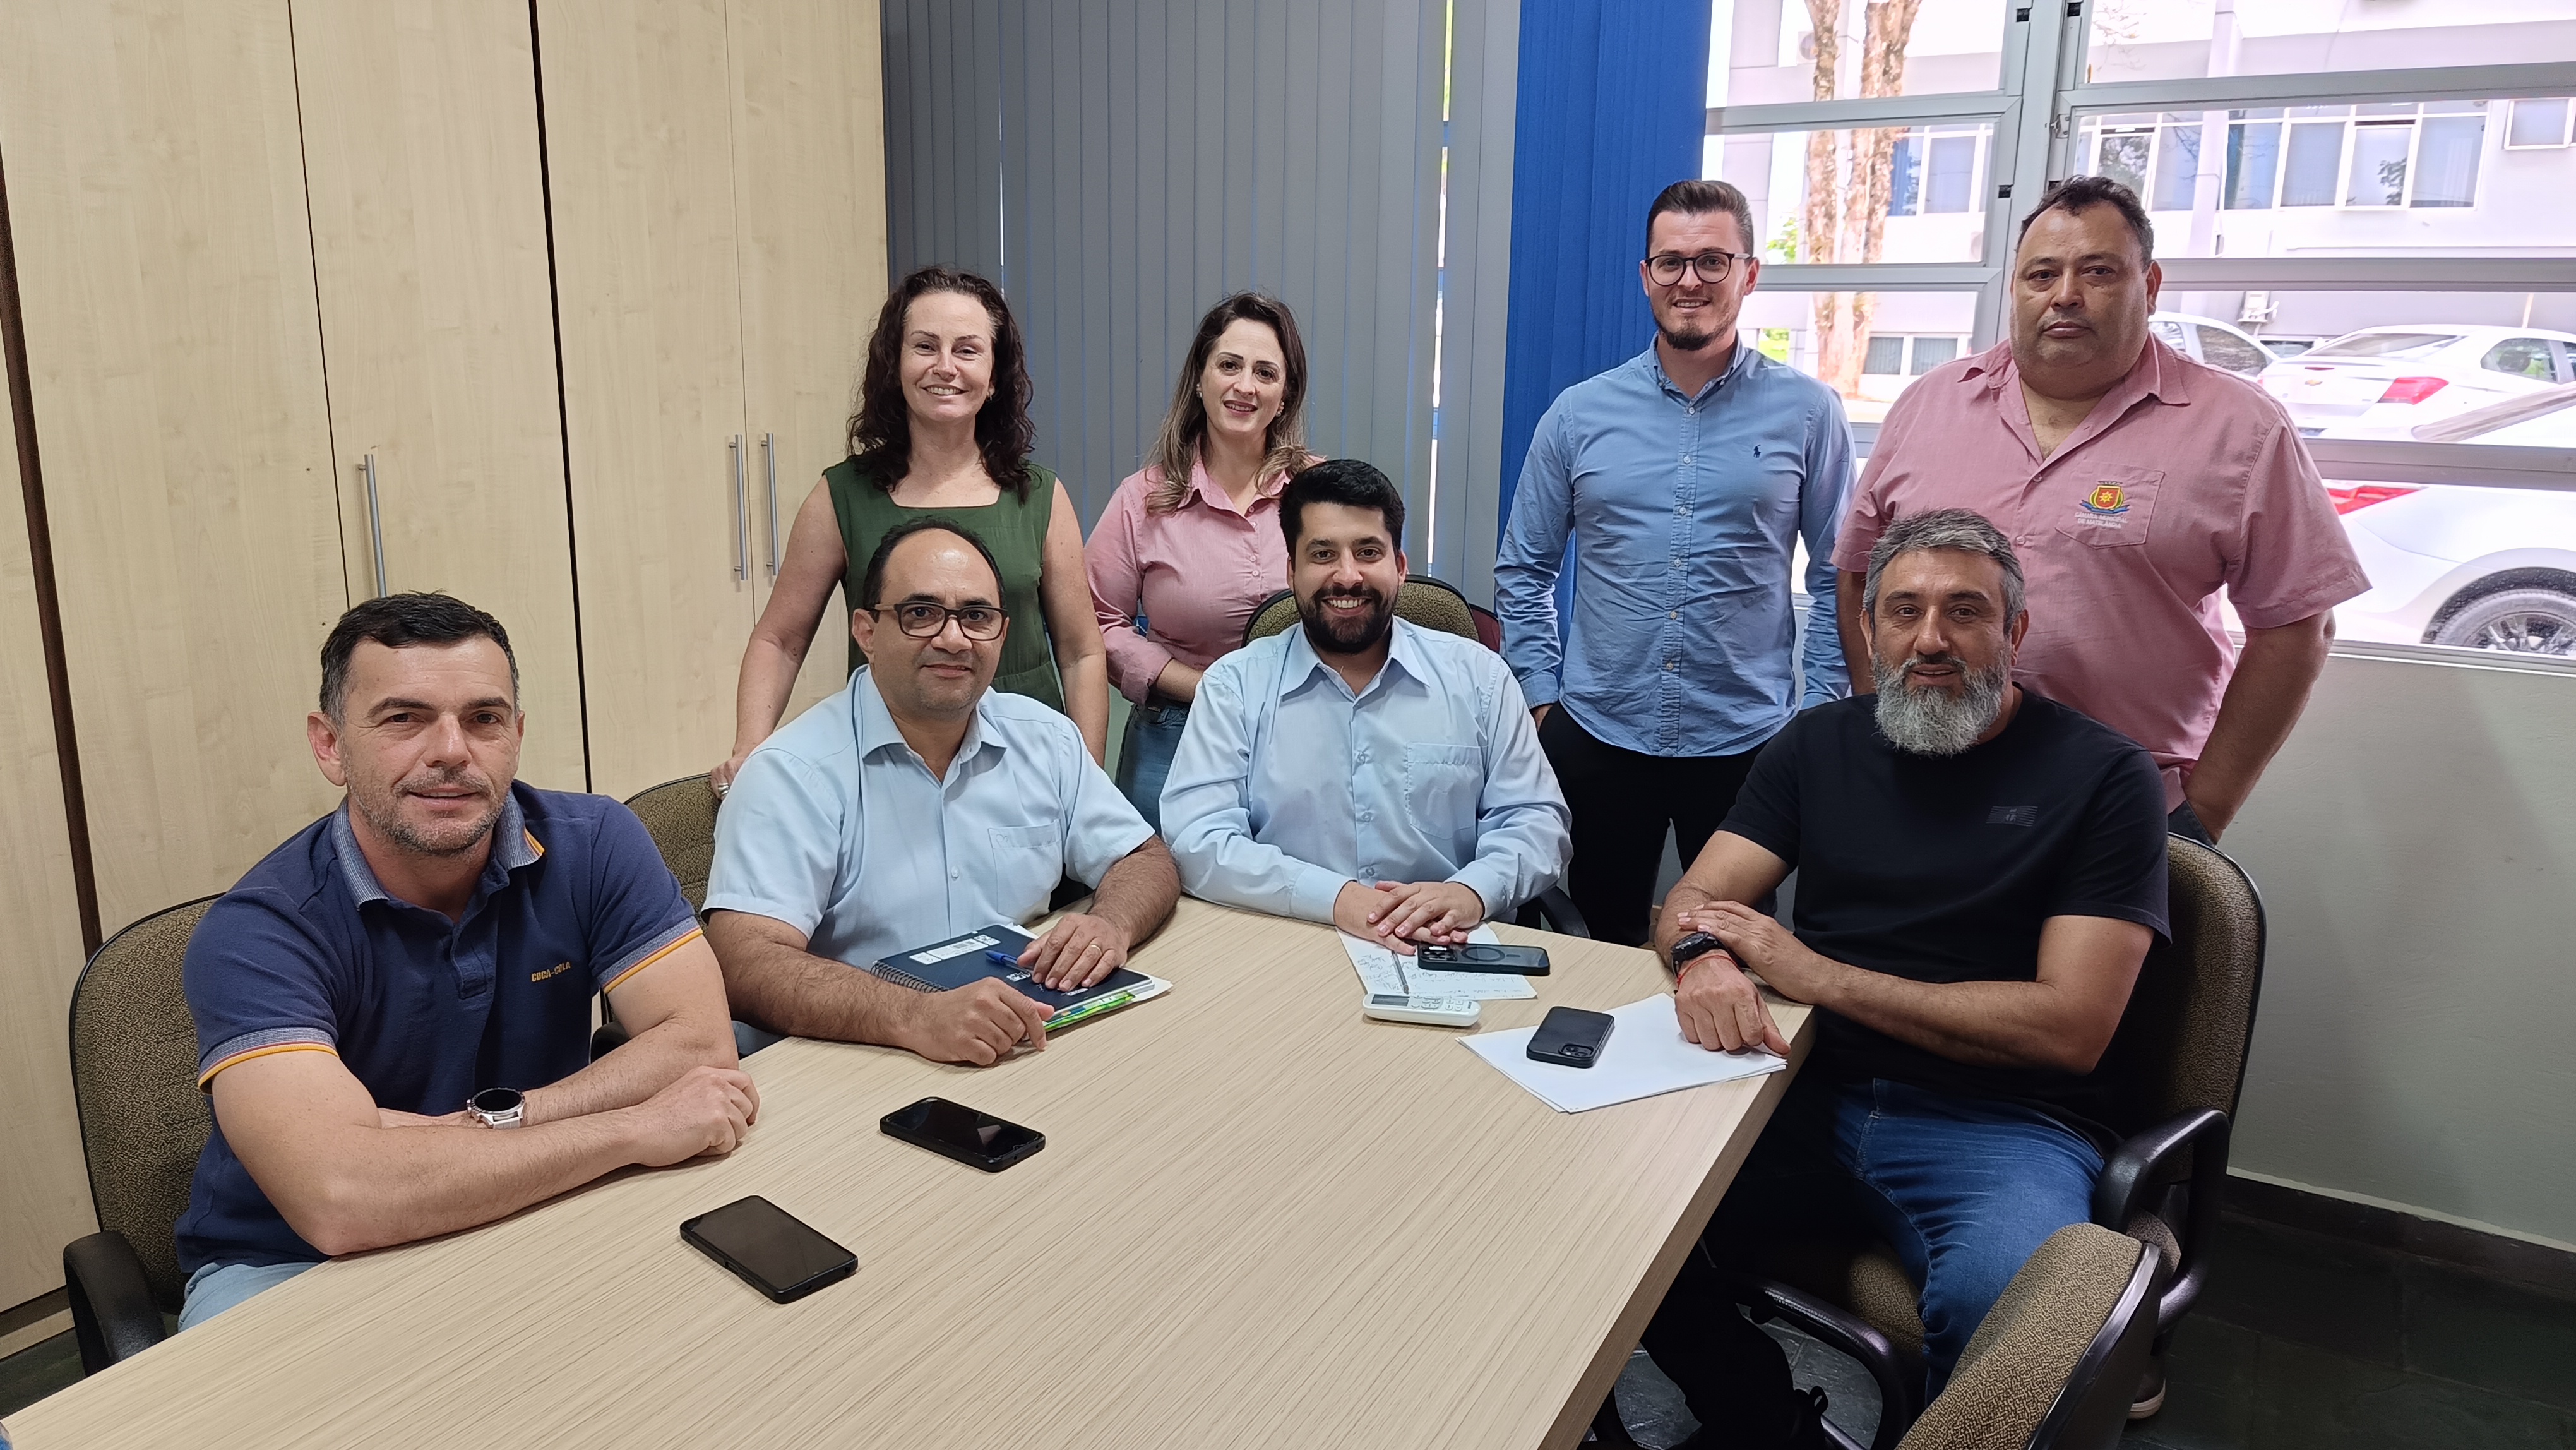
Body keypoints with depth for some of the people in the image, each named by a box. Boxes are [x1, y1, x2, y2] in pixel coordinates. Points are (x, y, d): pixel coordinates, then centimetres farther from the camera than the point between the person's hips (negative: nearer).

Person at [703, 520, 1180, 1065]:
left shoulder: (1045, 739, 8)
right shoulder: (795, 773, -10)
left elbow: (1145, 860, 13)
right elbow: (742, 963, -21)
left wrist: (1111, 924, -11)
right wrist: (913, 1018, -36)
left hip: (1036, 1050, 5)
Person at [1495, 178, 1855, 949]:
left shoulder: (1806, 413, -1)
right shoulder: (1579, 413, 2)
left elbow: (1839, 576, 3)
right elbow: (1523, 570, 8)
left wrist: (1817, 711, -3)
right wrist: (1542, 695, 2)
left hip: (1746, 741, -1)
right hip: (1597, 736, 1)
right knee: (1605, 947, 13)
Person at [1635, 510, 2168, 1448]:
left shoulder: (2103, 776, 0)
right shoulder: (1819, 746, 13)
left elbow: (2071, 1026, -9)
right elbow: (1691, 902, 8)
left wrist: (1817, 974, -12)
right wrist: (1705, 959, -18)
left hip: (2002, 1125, -4)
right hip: (1817, 1097, 4)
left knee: (1994, 1299, -36)